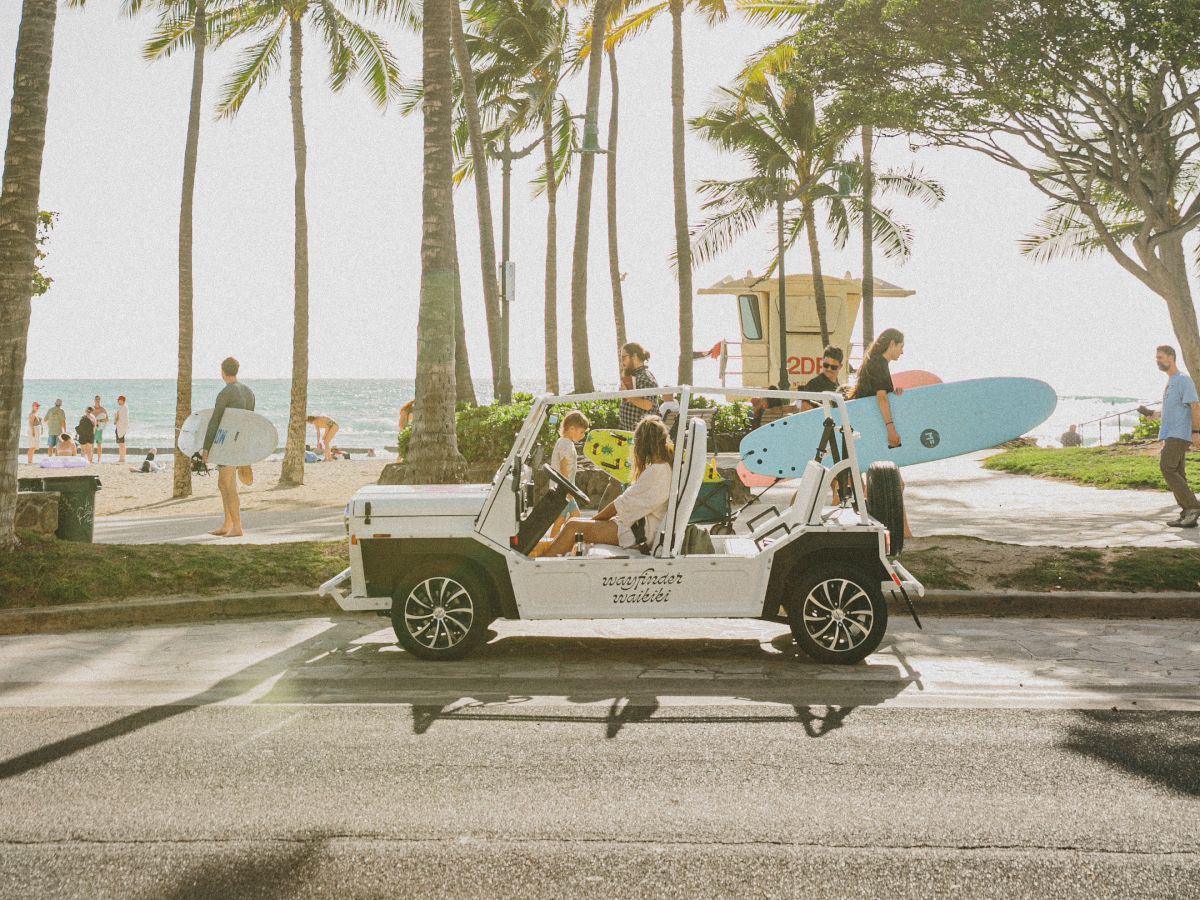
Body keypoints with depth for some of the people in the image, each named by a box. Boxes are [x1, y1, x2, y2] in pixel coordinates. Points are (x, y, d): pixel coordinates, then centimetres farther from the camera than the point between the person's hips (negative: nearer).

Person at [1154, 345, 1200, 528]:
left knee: (1167, 468, -17)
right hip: (1171, 436, 9)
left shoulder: (1184, 380, -7)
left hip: (1179, 435, -9)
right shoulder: (1170, 383, 21)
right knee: (1178, 473, 6)